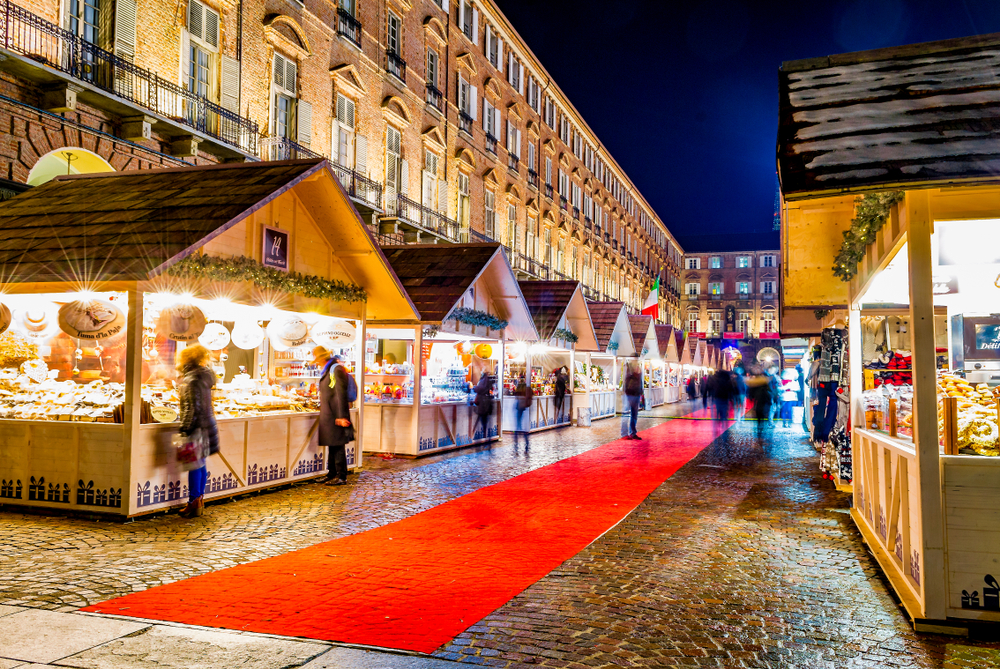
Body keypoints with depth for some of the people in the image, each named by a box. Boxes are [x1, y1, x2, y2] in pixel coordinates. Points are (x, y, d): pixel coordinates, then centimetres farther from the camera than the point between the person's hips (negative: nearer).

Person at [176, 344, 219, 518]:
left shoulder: (191, 381, -17)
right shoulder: (204, 376, 12)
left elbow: (192, 408, -20)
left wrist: (184, 429, -17)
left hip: (196, 427, -9)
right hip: (206, 424, 9)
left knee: (195, 466, -3)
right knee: (200, 465, 14)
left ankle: (194, 503, 2)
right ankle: (200, 501, 22)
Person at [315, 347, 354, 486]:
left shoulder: (336, 369, -15)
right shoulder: (328, 370, 16)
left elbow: (341, 394, -19)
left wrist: (342, 416, -22)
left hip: (335, 415, -10)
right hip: (328, 414, 10)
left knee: (337, 446, -6)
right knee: (332, 446, 14)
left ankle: (341, 477, -1)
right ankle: (333, 474, 21)